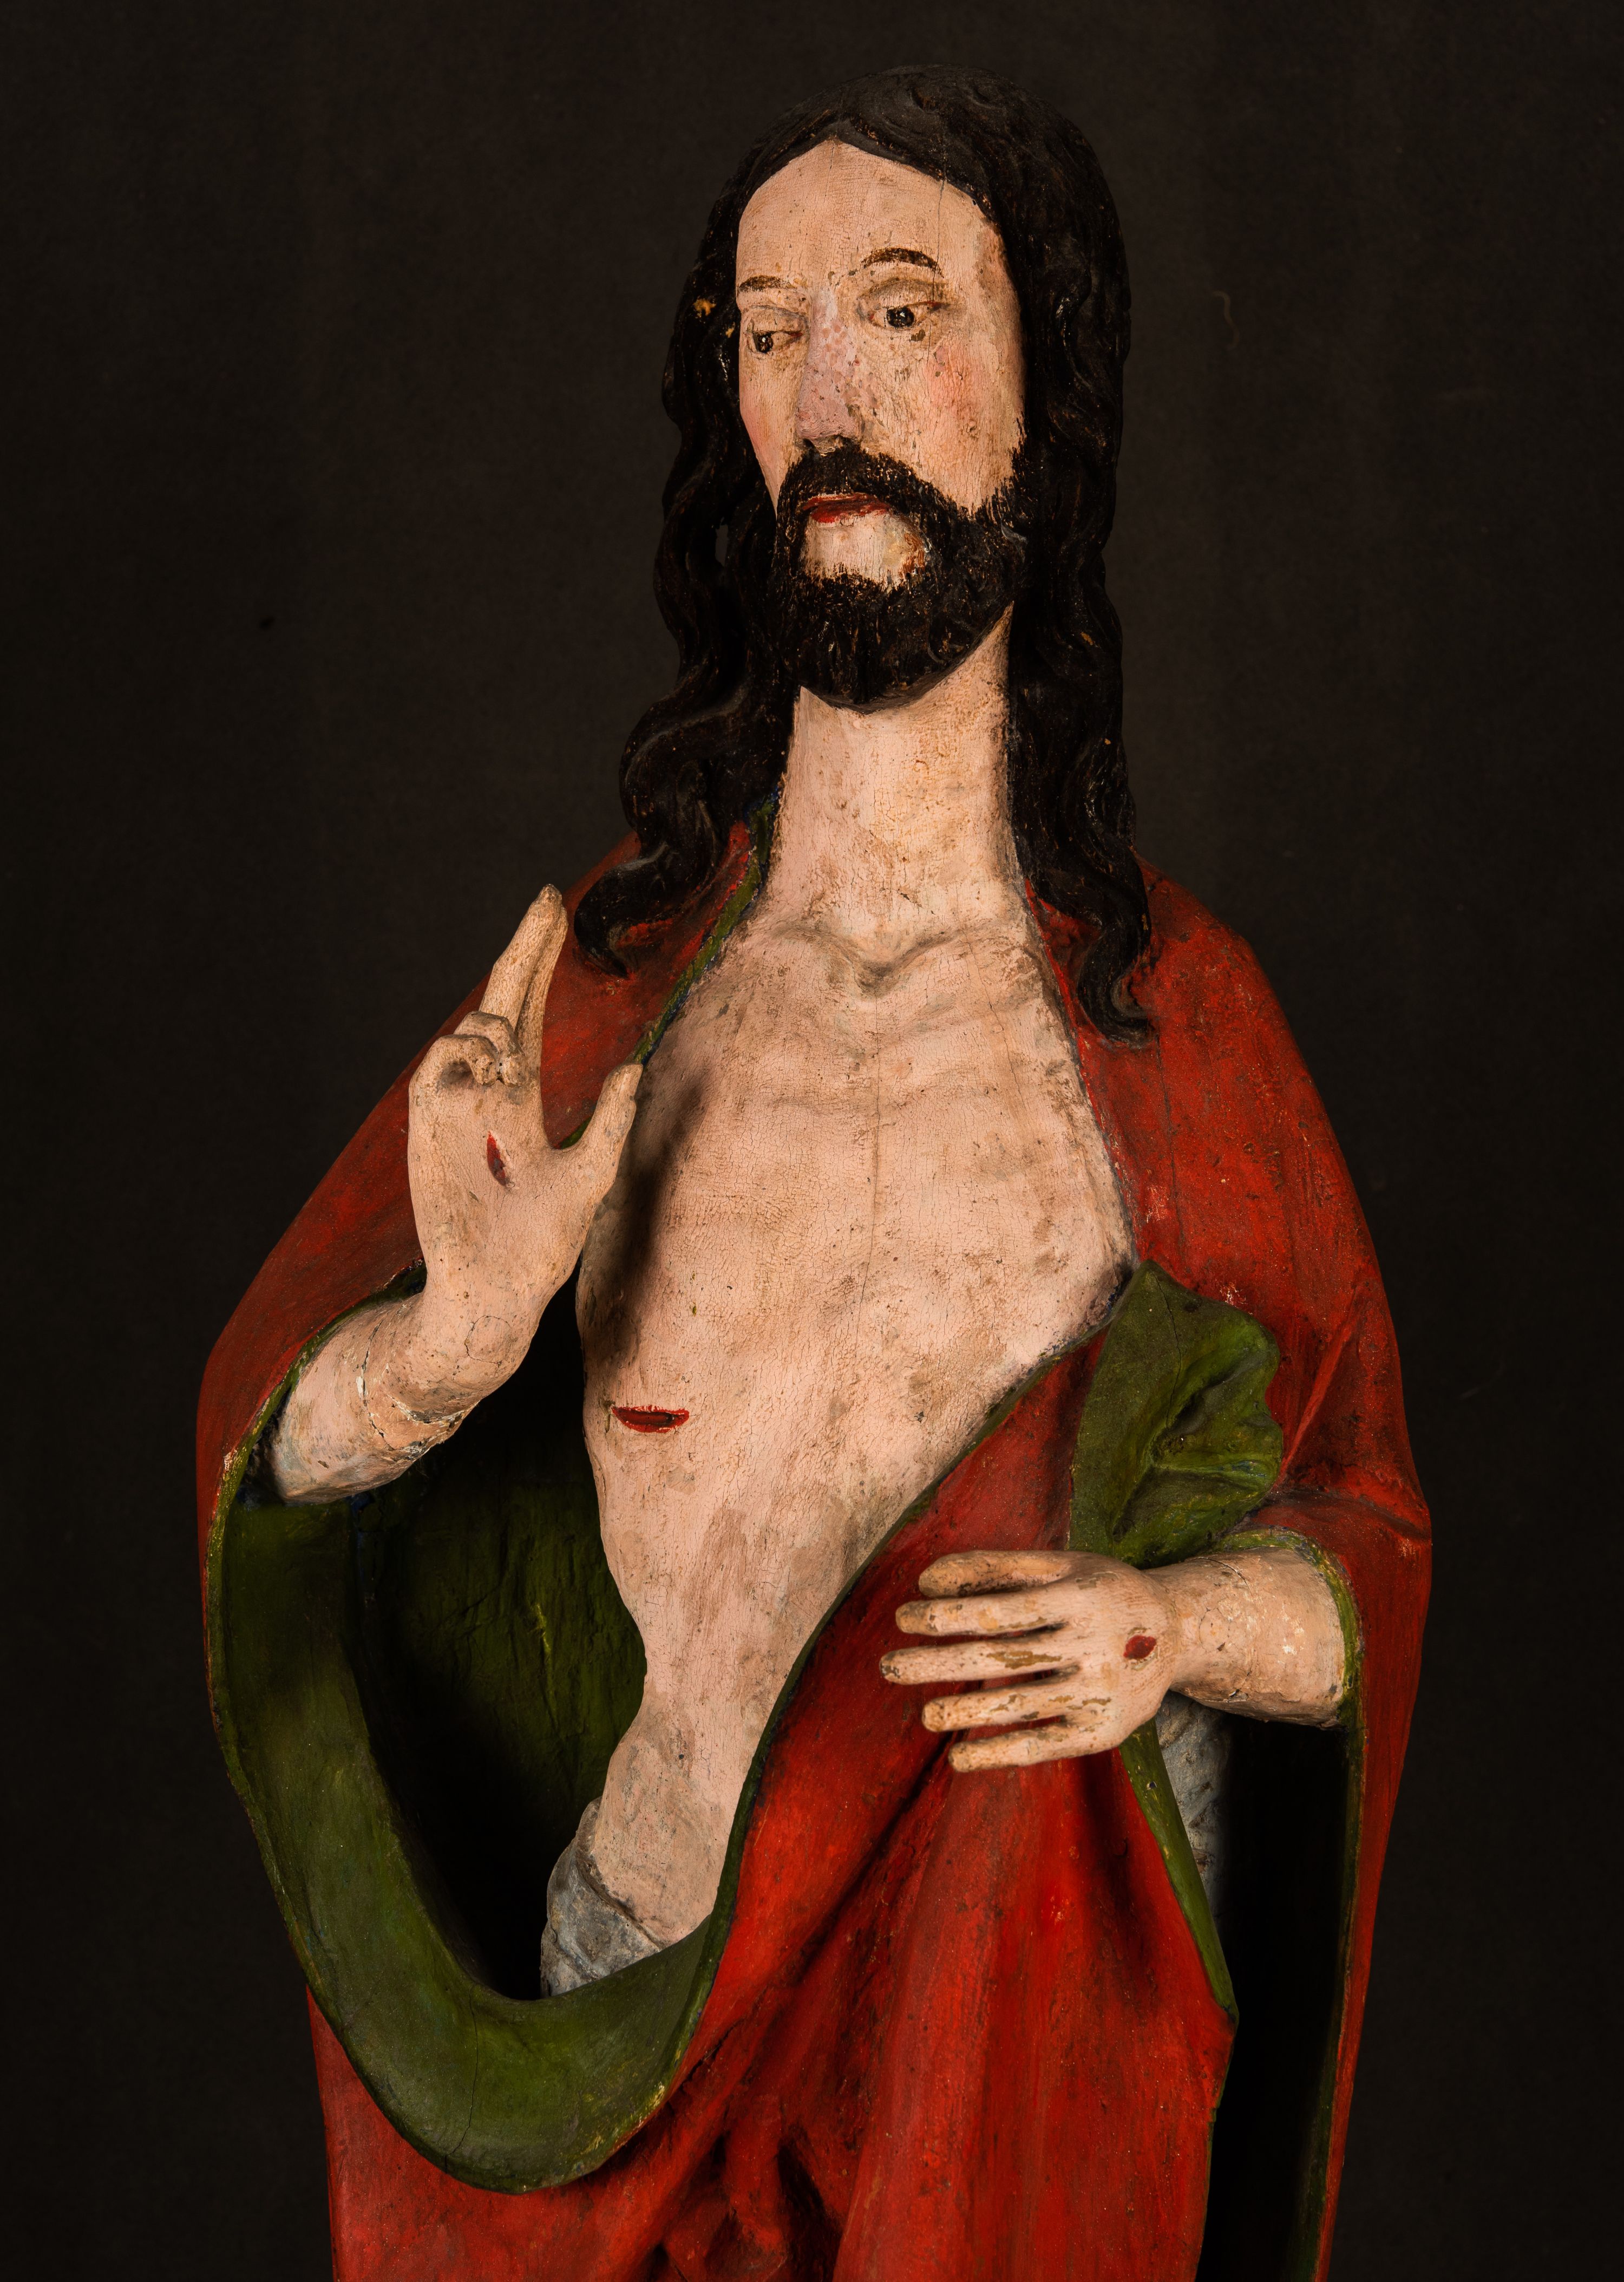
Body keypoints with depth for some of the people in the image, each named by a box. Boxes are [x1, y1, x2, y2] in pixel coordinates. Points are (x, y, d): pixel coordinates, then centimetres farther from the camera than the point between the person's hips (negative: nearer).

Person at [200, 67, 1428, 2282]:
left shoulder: (1181, 1012, -6)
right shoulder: (598, 975, -3)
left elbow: (1364, 1544, 2)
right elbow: (269, 1452, 1)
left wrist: (1168, 1627, -19)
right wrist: (462, 1333, -20)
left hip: (1052, 2079, -1)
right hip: (624, 2032, 2)